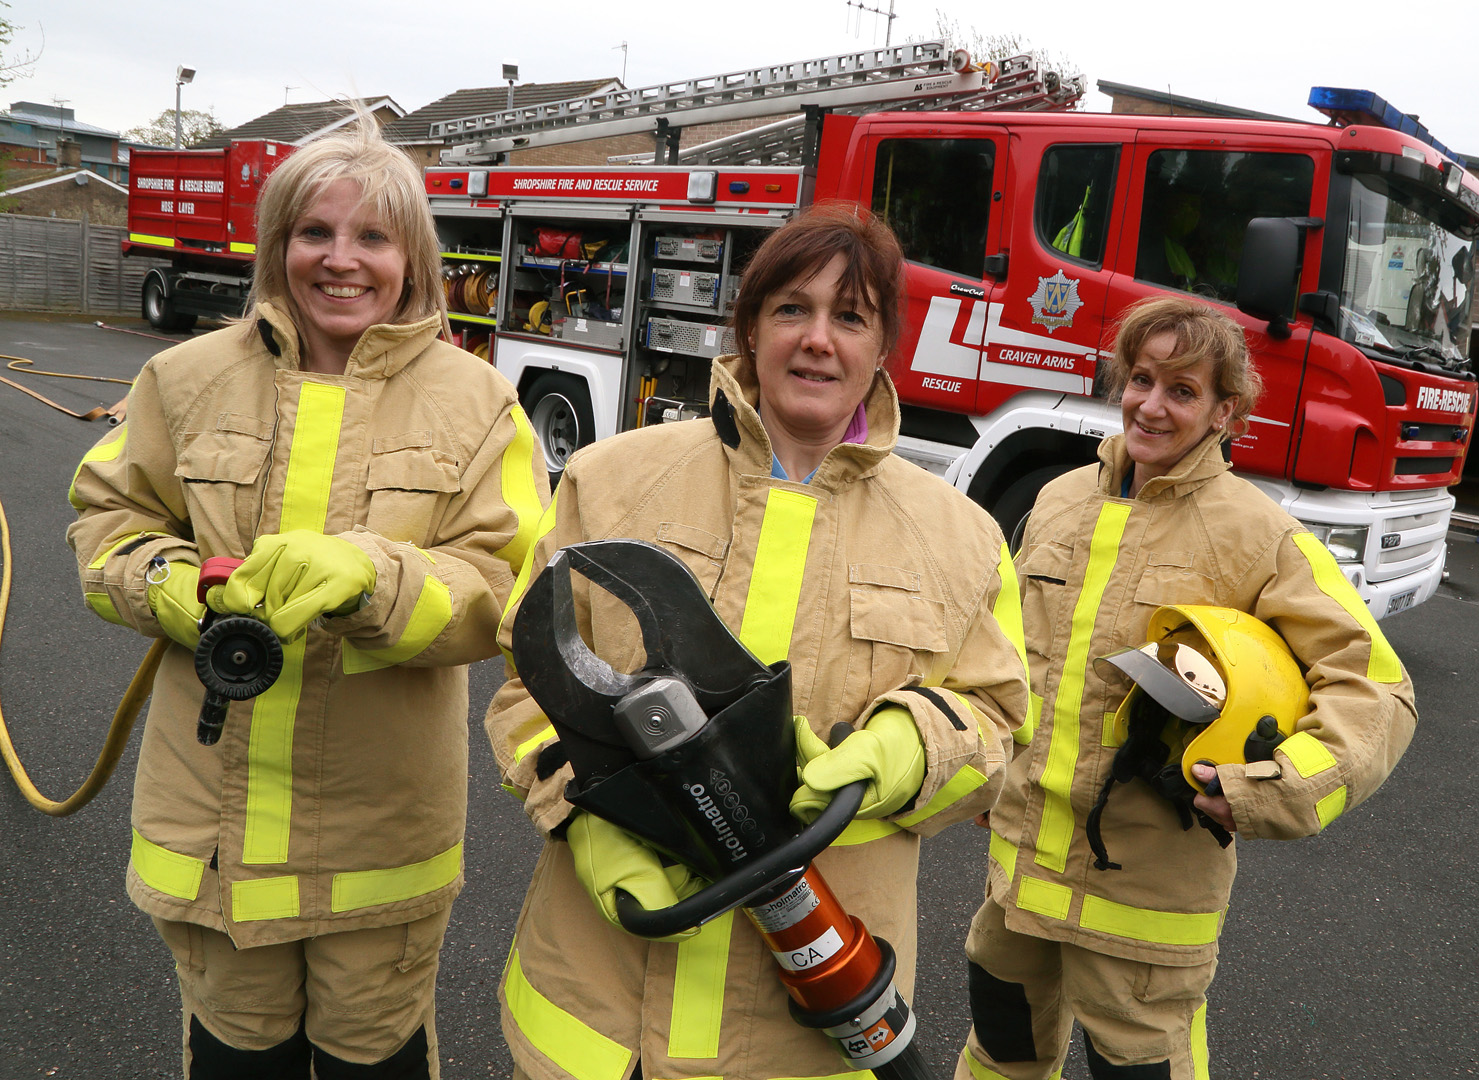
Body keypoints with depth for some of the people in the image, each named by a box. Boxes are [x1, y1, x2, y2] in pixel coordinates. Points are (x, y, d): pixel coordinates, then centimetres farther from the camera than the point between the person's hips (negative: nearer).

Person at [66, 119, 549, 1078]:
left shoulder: (475, 402, -6)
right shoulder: (190, 378, 1)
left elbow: (506, 587, -12)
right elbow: (110, 516, 11)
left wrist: (370, 577, -31)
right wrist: (168, 585, -11)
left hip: (381, 832, -1)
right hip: (213, 810, 2)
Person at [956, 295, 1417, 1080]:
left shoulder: (1262, 537, -12)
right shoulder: (1061, 500, 4)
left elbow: (1375, 689, -12)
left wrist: (1273, 792, -25)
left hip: (1146, 880, -5)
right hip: (1022, 849, 5)